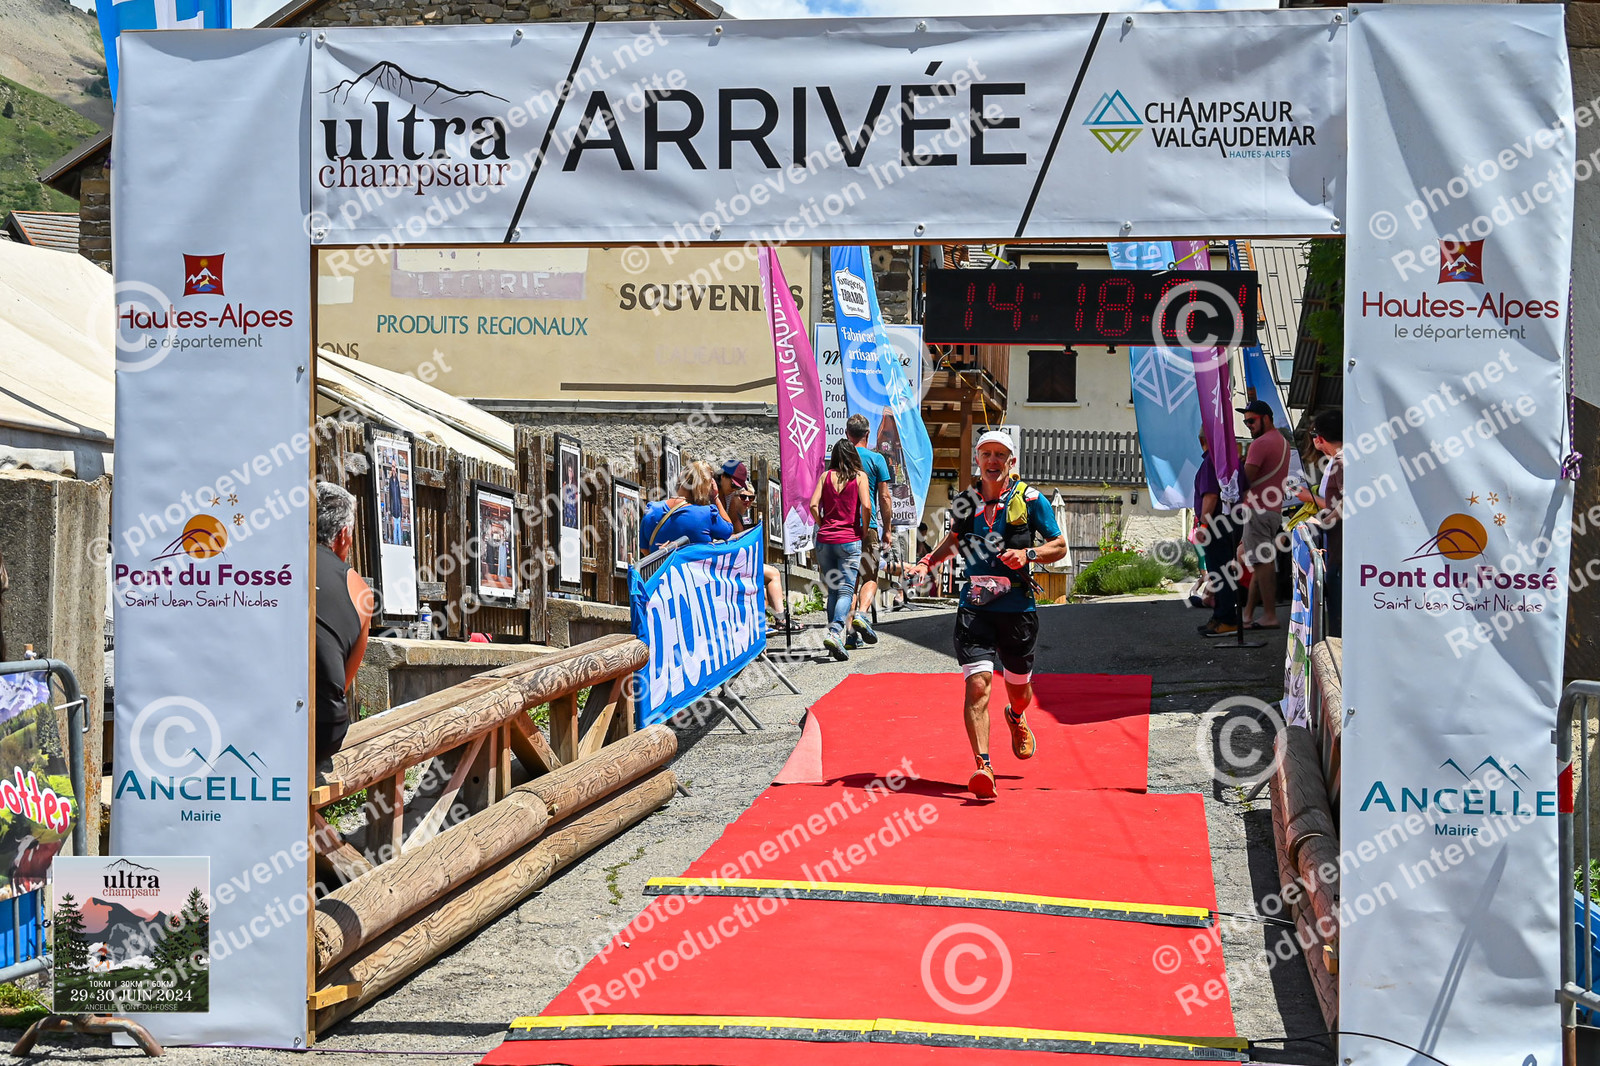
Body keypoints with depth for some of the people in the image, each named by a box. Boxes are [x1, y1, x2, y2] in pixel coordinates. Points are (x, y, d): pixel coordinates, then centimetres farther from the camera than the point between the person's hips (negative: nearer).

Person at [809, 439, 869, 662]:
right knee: (846, 591, -4)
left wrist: (823, 528, 11)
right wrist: (864, 531, 5)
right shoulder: (859, 476, 0)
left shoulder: (826, 476, 7)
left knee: (833, 590, 13)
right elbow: (866, 507, -10)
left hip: (825, 540, 3)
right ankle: (834, 632, -25)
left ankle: (835, 638, 12)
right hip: (849, 541, -3)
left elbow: (813, 505, -2)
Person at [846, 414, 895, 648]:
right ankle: (862, 612, -22)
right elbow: (884, 498, -2)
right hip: (868, 526, -2)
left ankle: (851, 631, 3)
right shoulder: (876, 459, -1)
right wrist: (887, 529, 6)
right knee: (870, 577, 5)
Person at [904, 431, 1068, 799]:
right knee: (977, 685, -16)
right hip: (974, 607, 1)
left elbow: (1060, 546, 3)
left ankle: (1016, 718, 53)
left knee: (1019, 689, 16)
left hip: (1017, 607, -1)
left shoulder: (1030, 499, -3)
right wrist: (927, 562, 9)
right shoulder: (966, 501, 6)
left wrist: (1028, 554, -15)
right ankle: (982, 768, -20)